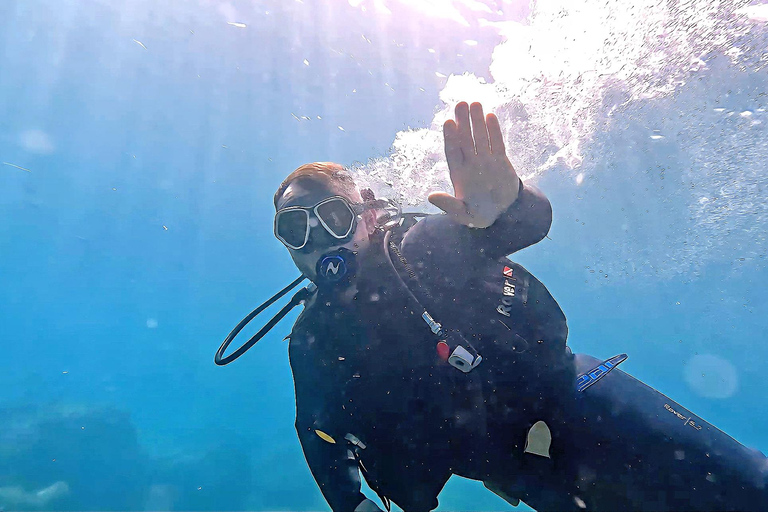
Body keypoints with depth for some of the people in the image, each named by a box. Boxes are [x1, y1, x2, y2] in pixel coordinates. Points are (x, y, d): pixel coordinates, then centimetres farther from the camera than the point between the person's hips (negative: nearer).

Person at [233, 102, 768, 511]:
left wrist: (507, 206, -40)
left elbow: (534, 220, -16)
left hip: (567, 396, -1)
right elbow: (318, 431, 17)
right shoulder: (311, 343, 4)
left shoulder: (414, 243, -6)